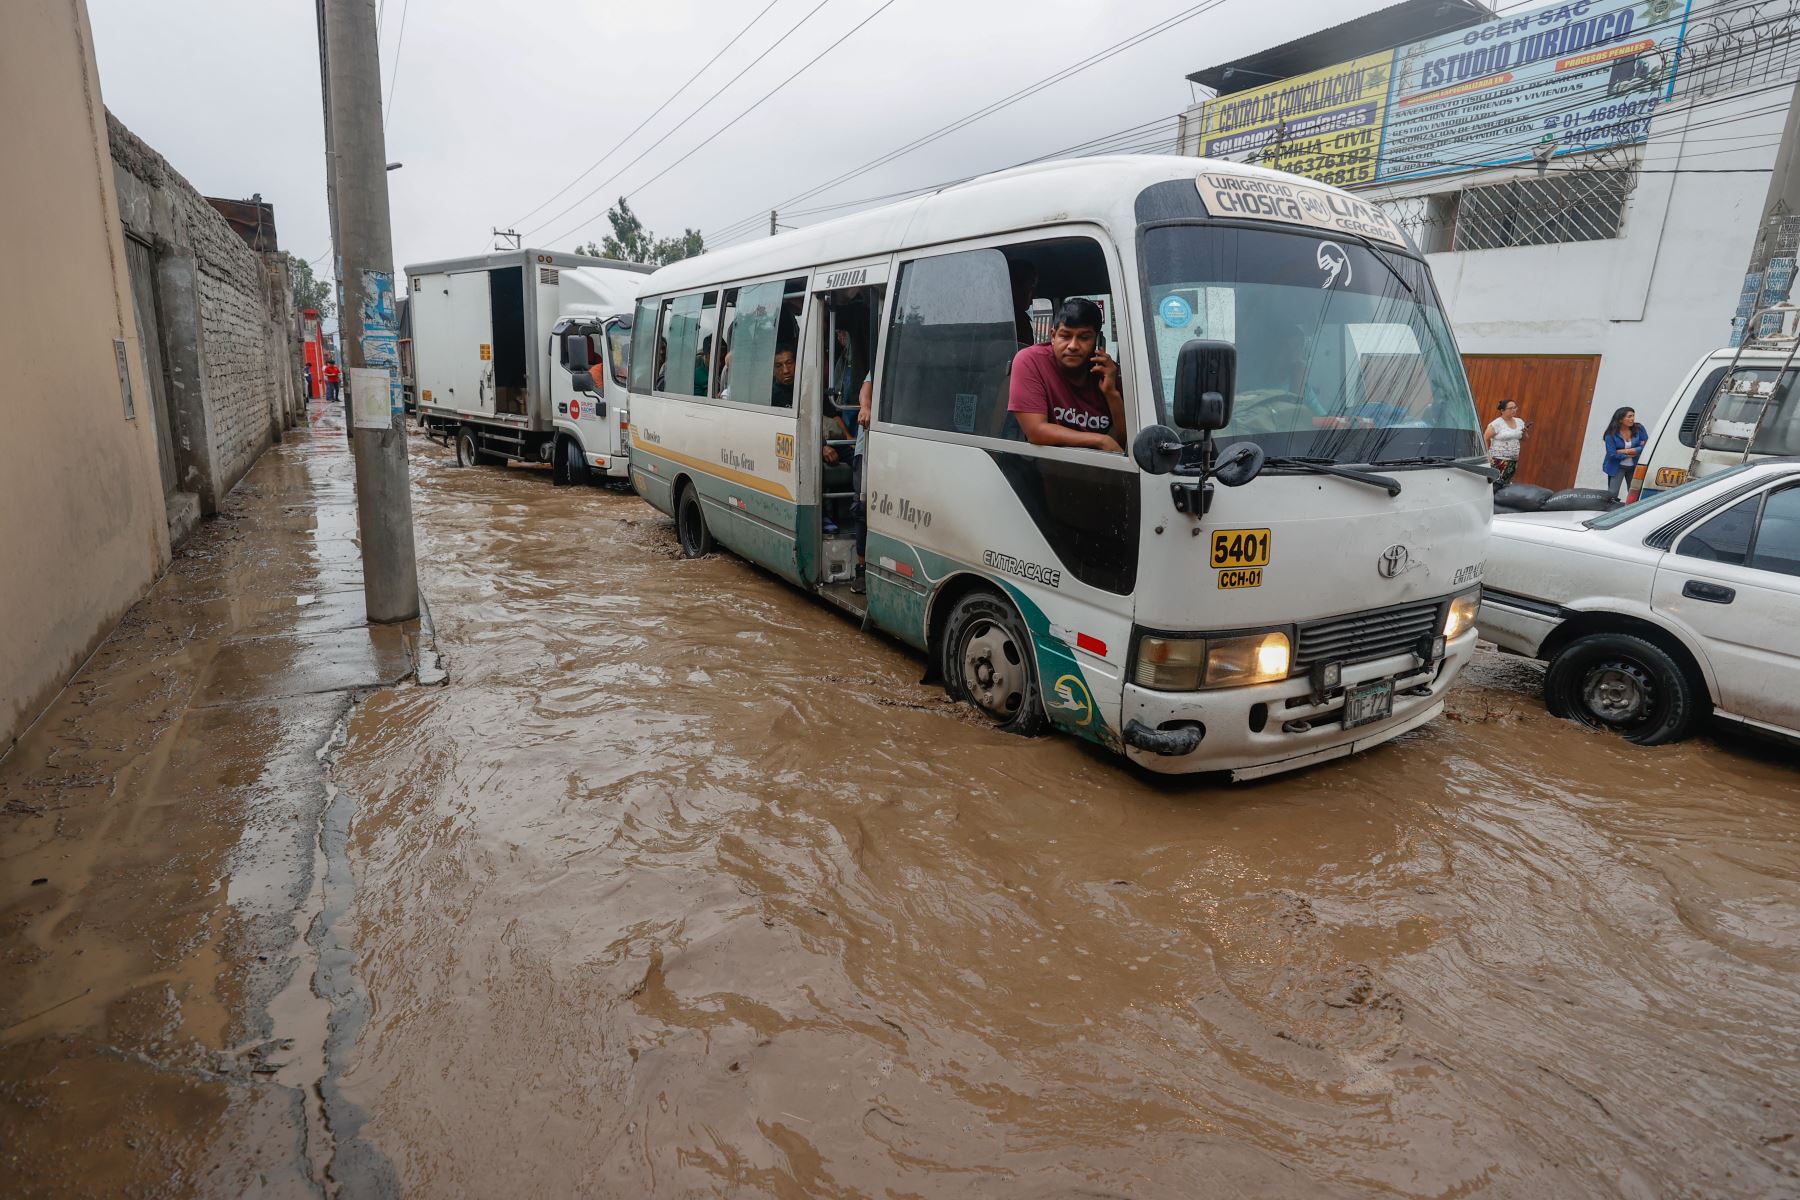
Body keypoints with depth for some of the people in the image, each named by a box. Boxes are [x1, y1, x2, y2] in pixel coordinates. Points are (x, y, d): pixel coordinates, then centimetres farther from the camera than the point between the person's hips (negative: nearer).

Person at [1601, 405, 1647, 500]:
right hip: (1617, 467, -3)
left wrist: (1625, 451, -16)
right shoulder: (1611, 434, -13)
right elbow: (1612, 454, -18)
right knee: (1612, 495, -8)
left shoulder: (1639, 429, -5)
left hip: (1634, 467, 3)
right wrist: (1632, 454, -11)